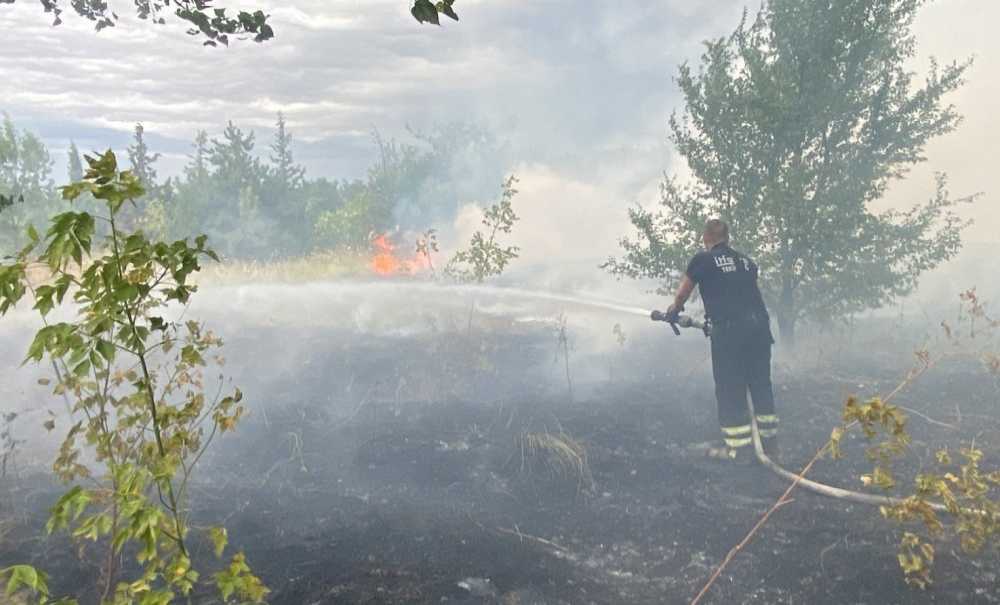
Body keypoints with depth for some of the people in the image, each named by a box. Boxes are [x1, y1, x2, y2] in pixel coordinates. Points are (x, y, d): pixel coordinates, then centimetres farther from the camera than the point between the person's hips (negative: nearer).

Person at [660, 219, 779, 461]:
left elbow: (681, 295, 16)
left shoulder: (703, 260, 4)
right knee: (761, 384, 15)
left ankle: (739, 448, 3)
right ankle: (770, 442, 21)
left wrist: (673, 311, 38)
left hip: (729, 330, -5)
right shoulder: (746, 261, 17)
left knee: (730, 389, 3)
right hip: (759, 325, 5)